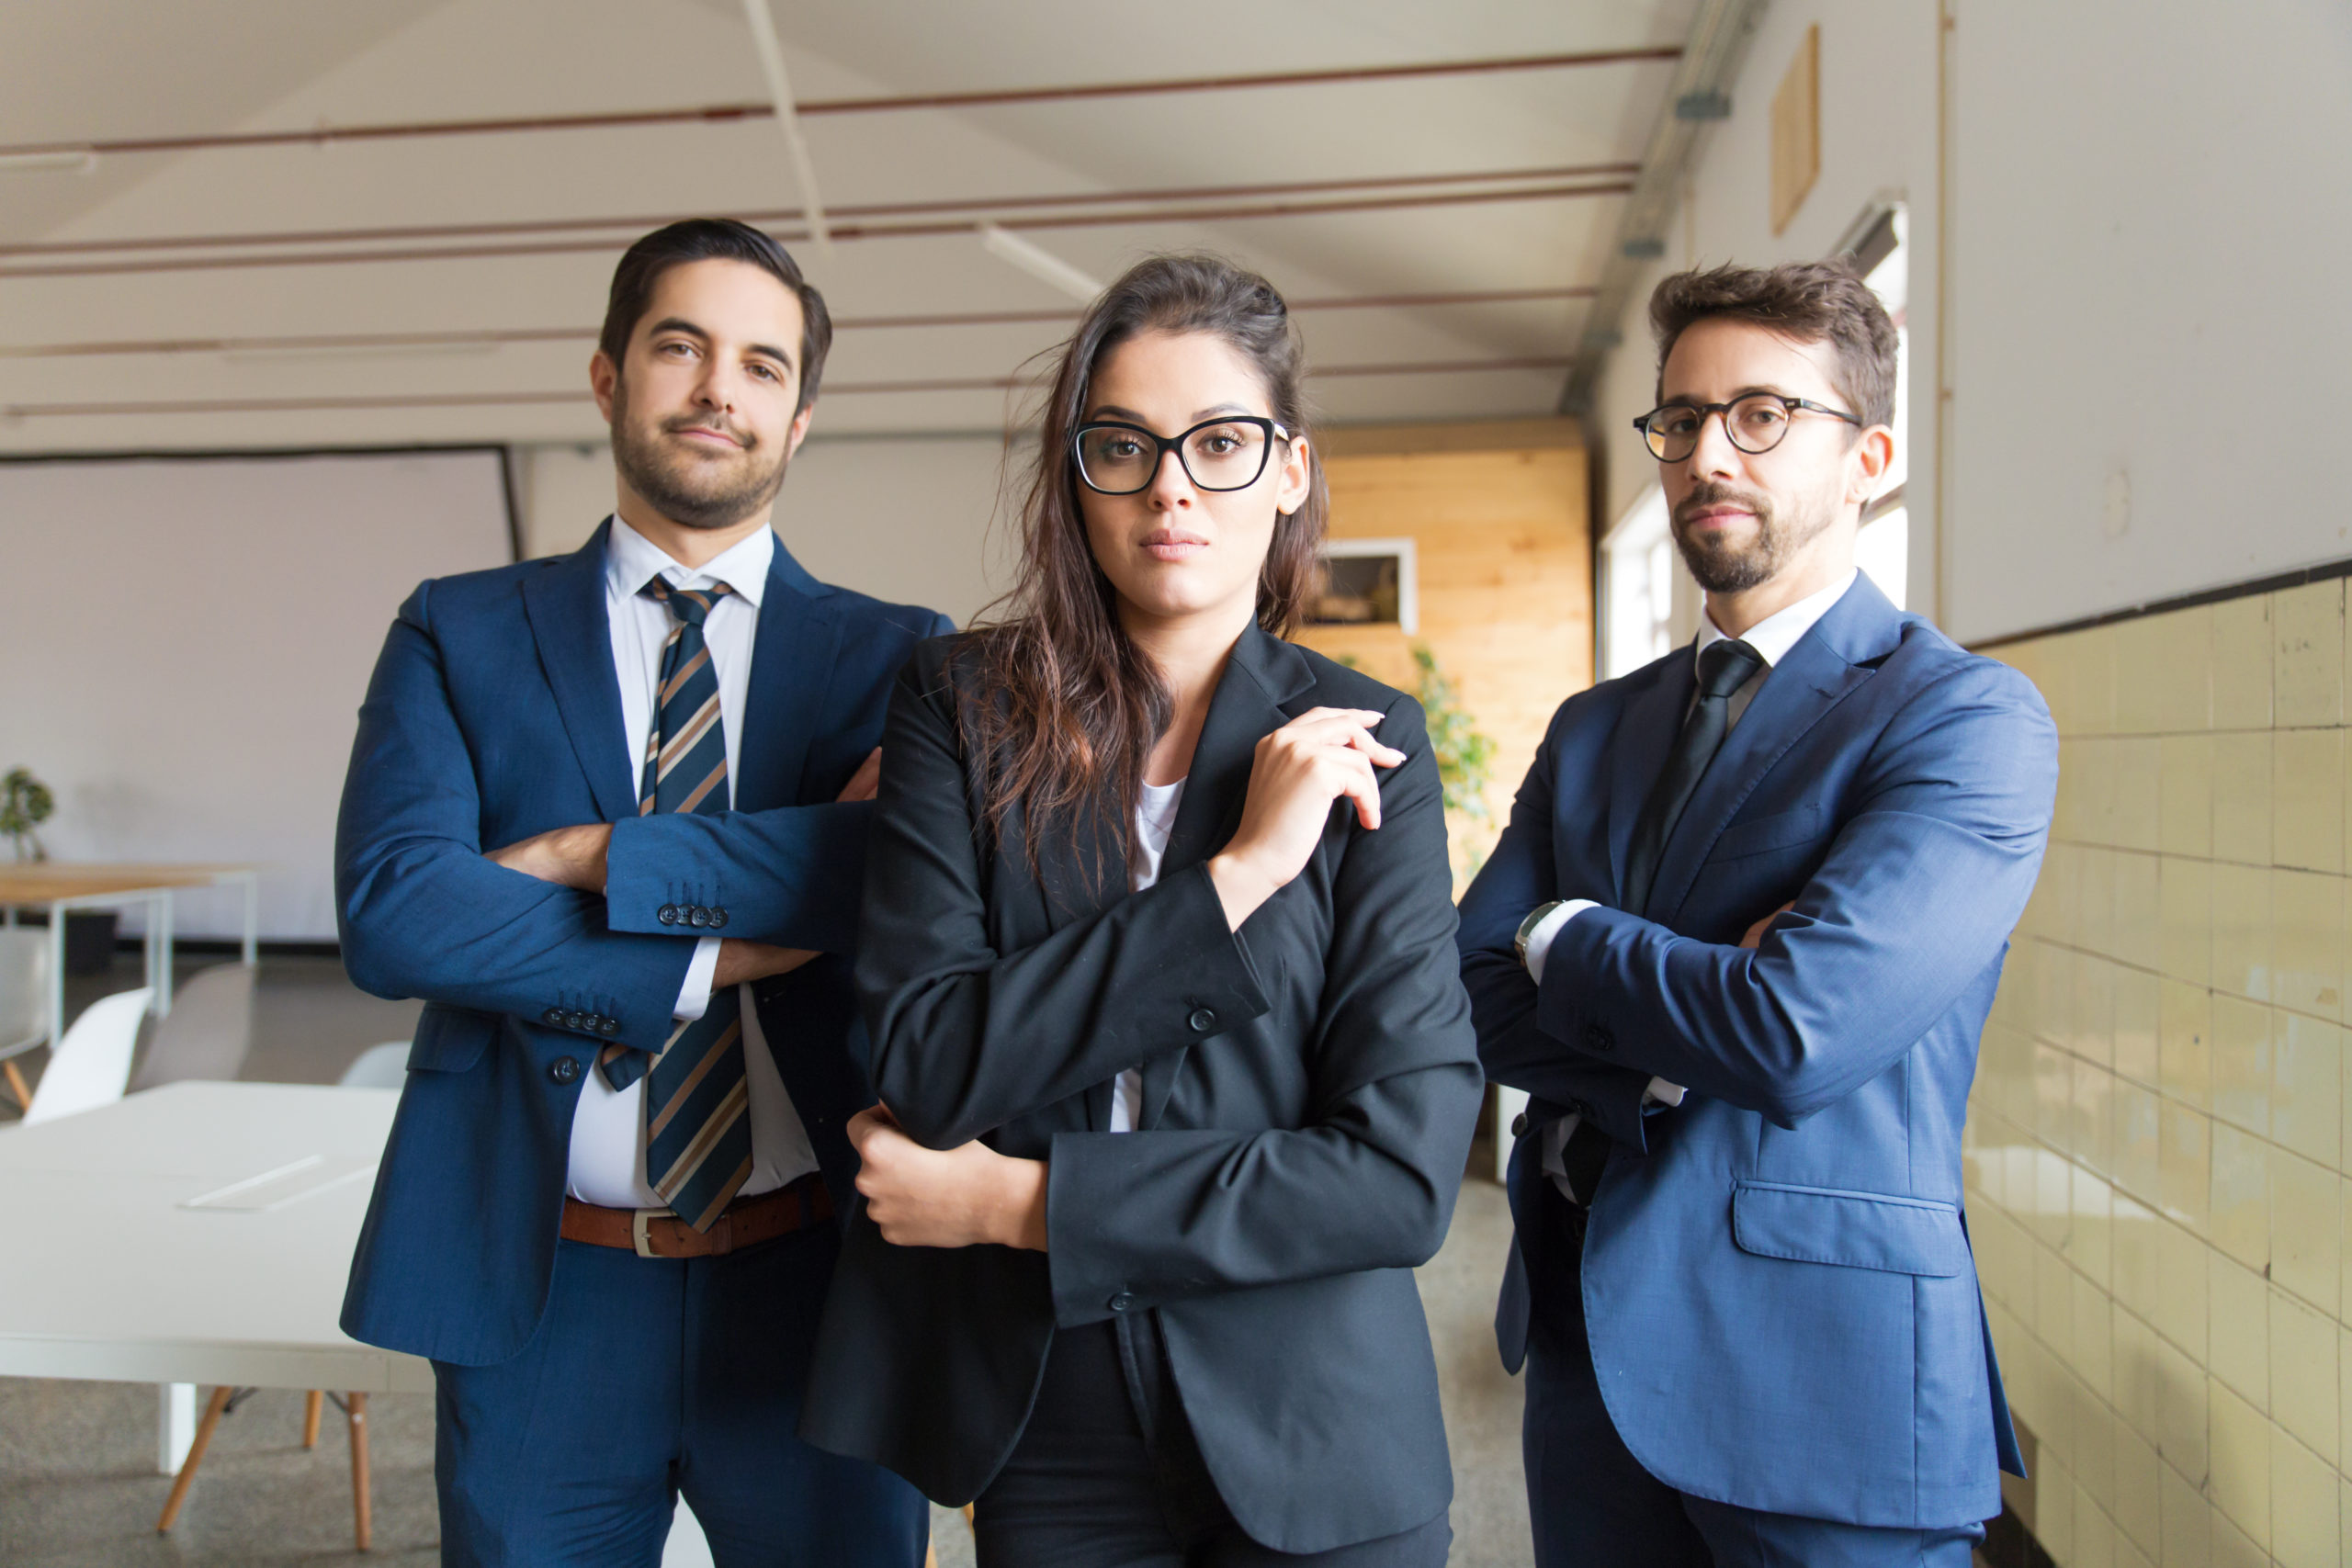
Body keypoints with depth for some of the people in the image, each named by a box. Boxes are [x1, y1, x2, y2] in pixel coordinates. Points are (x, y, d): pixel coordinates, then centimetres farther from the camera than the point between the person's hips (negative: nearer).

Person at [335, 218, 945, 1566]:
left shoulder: (896, 655, 2)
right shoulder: (457, 634, 4)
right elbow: (388, 911, -9)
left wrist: (597, 860, -15)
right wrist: (707, 957, -15)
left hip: (816, 1289, 0)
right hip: (537, 1294, 1)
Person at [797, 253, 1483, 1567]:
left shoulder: (1367, 747, -7)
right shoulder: (960, 707, -4)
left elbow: (1406, 1173, -14)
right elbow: (927, 1057, -15)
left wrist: (1020, 1204, -15)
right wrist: (1231, 879, -20)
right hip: (1042, 1425, 1)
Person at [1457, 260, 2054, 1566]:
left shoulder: (1971, 719, -12)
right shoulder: (1595, 729, 9)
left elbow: (1796, 1031, -24)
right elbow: (1471, 998, 0)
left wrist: (1568, 939, -7)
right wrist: (1681, 1048, -17)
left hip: (1828, 1371, -5)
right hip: (1588, 1345, 5)